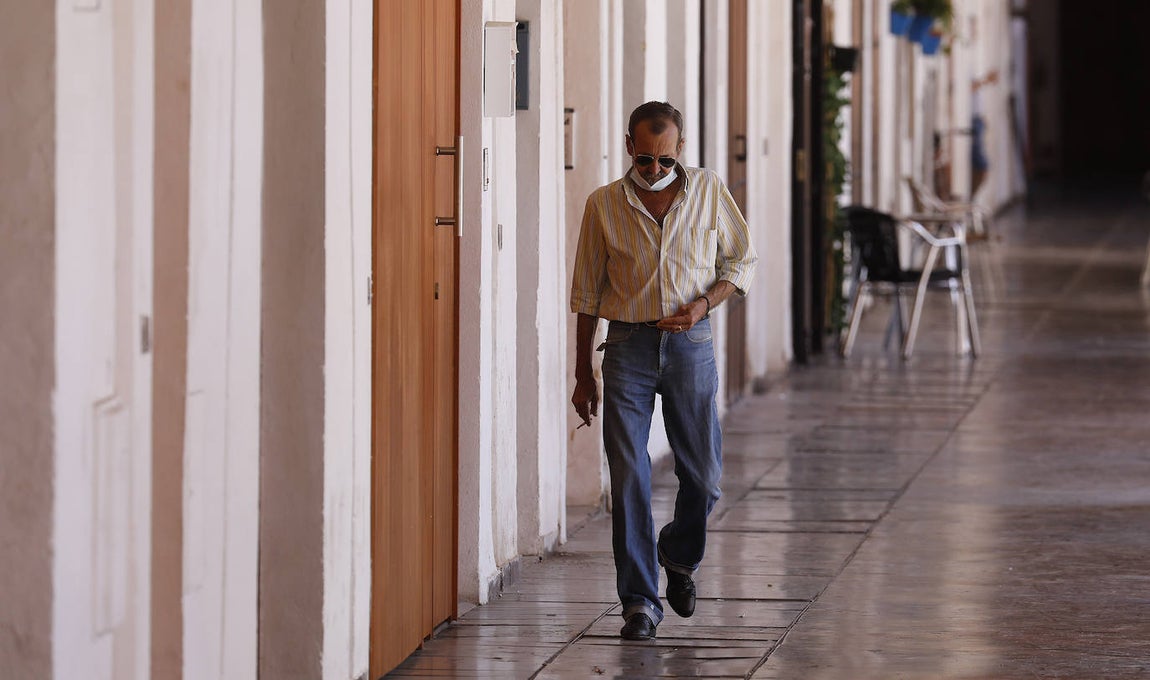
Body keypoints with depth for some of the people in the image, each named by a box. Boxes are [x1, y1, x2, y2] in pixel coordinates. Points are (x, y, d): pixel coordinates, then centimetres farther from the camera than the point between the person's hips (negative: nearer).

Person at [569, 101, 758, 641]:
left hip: (690, 343, 1)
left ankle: (680, 556, 35)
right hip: (628, 347, -1)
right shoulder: (604, 205, 0)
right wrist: (583, 374, 8)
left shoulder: (708, 191, 1)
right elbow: (586, 292, 8)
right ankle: (640, 602, -1)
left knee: (703, 475, 5)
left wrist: (702, 304, -8)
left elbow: (743, 260, 10)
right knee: (629, 477, -6)